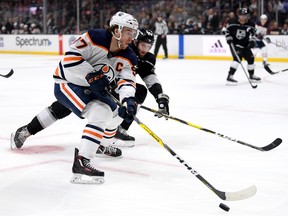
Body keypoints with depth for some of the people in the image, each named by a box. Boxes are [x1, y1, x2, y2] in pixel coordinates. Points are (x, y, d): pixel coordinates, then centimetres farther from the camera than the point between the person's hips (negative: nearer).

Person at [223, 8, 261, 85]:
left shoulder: (251, 25, -7)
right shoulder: (232, 22, -16)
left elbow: (253, 34, 2)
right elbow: (225, 29, -3)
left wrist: (252, 41, -15)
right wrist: (229, 38, -12)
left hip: (245, 45, 6)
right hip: (234, 44, -6)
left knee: (250, 58, 11)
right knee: (237, 58, -26)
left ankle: (251, 76, 35)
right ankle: (230, 77, -27)